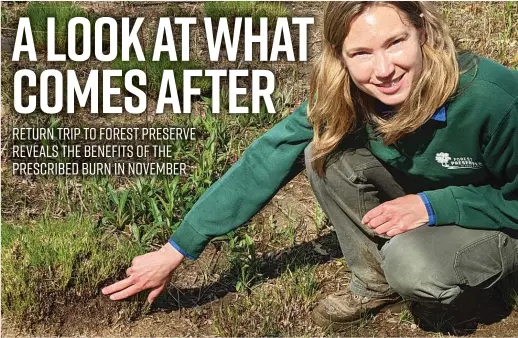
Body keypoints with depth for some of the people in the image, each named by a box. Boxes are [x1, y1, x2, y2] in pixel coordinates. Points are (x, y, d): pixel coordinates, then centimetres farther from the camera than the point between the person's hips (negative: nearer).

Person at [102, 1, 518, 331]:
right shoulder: (344, 98, -22)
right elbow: (265, 163, -21)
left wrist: (432, 206, -31)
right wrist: (177, 249, -21)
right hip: (421, 206, 4)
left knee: (413, 266, -34)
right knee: (326, 151, -20)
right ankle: (375, 284, 0)